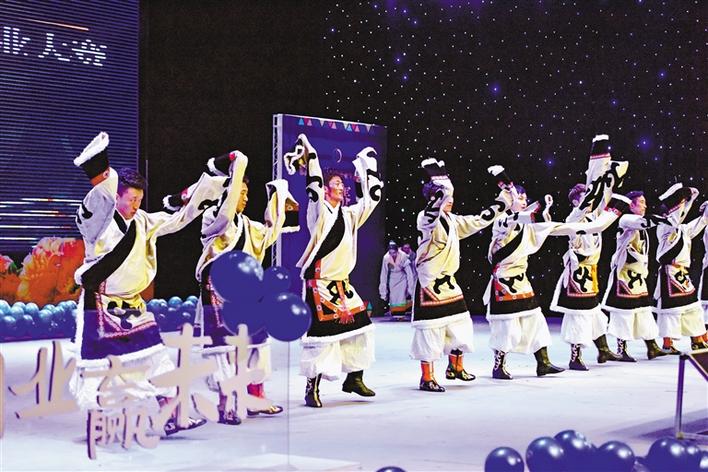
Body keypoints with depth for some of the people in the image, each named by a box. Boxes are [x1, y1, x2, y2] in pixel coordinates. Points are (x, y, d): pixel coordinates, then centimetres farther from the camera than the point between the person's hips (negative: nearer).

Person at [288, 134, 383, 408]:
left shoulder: (349, 215, 13)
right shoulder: (318, 212, -4)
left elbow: (371, 198, 22)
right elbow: (314, 186, -18)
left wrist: (368, 166, 25)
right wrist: (310, 154, -18)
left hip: (344, 284, 7)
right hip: (320, 283, -7)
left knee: (359, 328, 7)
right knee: (322, 334, -10)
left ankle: (354, 379, 22)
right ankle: (312, 388, -3)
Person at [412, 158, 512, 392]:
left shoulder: (452, 221, 10)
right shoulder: (426, 219, -15)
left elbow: (478, 221, 18)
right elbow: (437, 204, -35)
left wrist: (501, 204, 21)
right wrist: (440, 178, -42)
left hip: (449, 283, 9)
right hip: (430, 285, -8)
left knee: (459, 325, 16)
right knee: (431, 329, -5)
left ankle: (455, 367, 35)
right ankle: (427, 378, 5)